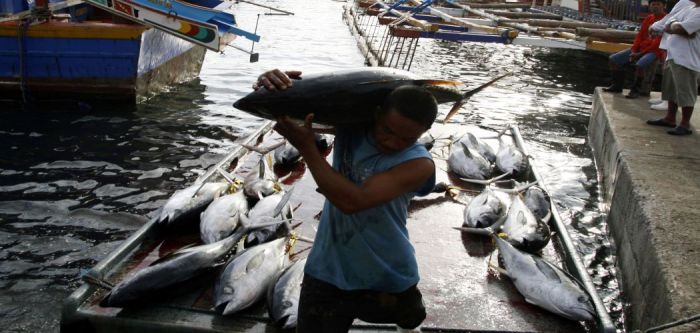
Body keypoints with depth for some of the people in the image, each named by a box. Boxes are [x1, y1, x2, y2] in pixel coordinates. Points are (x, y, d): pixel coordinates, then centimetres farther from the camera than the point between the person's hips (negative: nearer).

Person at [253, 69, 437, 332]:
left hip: (388, 279, 0)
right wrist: (273, 80, -29)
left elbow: (351, 201, -33)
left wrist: (306, 146, -30)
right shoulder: (351, 120, -11)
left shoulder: (418, 164, -23)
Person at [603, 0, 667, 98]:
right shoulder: (648, 18, 14)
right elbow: (640, 35, 11)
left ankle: (636, 90, -17)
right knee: (614, 59, -3)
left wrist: (641, 53, -17)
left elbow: (659, 42, -15)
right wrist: (633, 51, -5)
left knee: (640, 65, -37)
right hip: (640, 48, 8)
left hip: (654, 51, -8)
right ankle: (617, 85, 7)